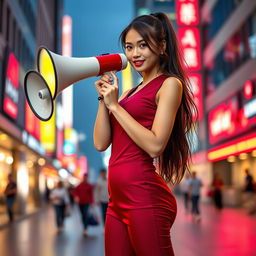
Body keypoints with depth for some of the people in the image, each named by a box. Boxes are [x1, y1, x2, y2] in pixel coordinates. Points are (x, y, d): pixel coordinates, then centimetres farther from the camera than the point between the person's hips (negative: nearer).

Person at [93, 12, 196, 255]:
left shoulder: (169, 84, -4)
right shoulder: (130, 92, 17)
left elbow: (155, 145, -17)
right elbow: (101, 143, 9)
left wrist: (115, 105, -11)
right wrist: (104, 98, 1)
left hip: (146, 198, -7)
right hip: (118, 199, 8)